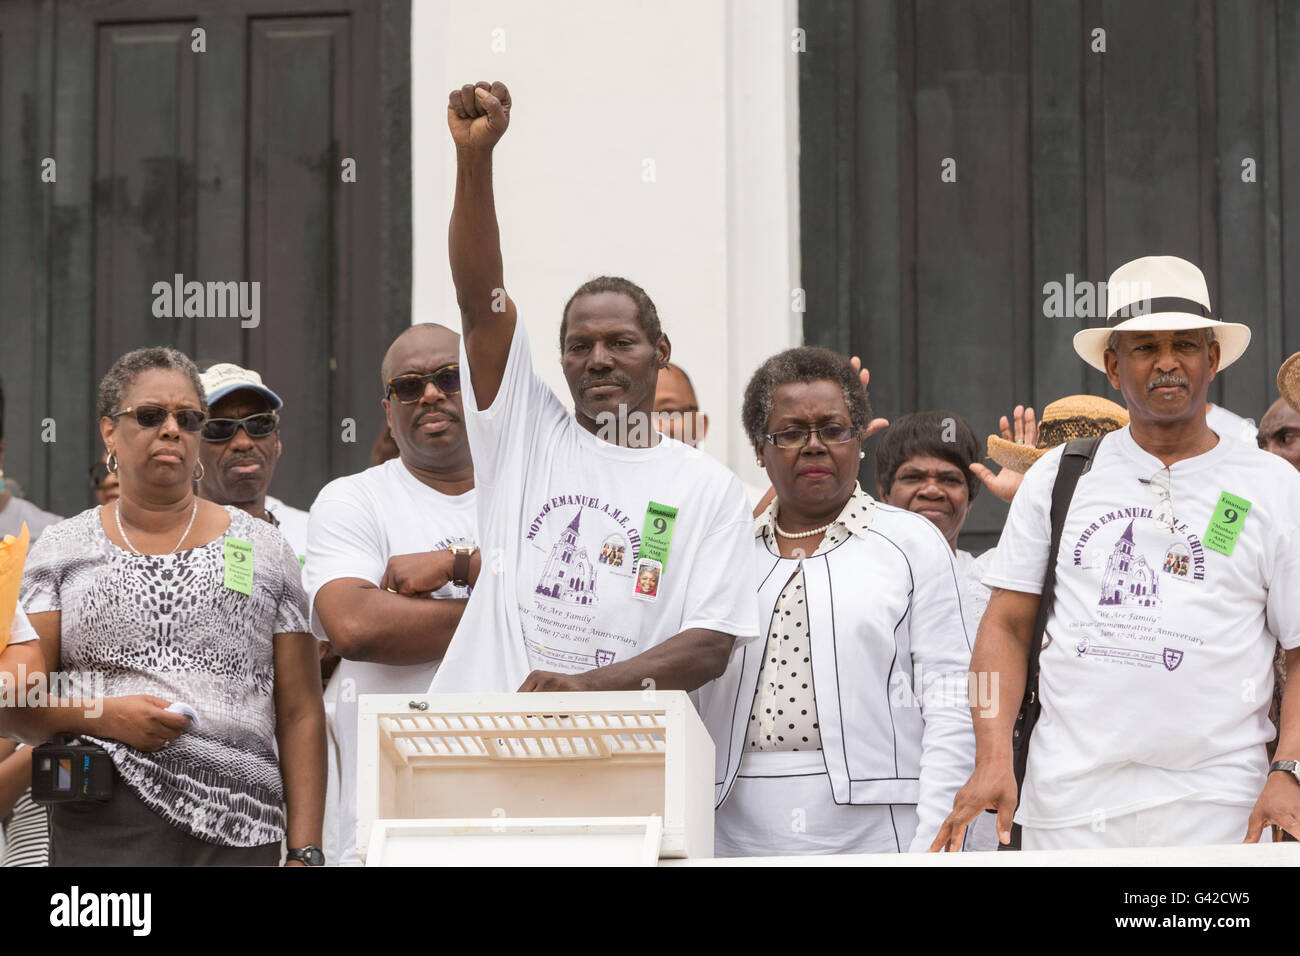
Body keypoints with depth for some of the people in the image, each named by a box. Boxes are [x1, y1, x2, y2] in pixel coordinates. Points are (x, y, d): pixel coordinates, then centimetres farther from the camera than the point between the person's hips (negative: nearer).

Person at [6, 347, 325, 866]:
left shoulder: (262, 548, 12)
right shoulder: (62, 549, 12)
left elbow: (300, 714, 8)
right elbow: (19, 705, 6)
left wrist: (305, 852, 0)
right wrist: (103, 715, -13)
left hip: (238, 831, 0)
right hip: (100, 832, 0)